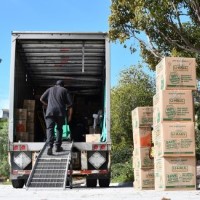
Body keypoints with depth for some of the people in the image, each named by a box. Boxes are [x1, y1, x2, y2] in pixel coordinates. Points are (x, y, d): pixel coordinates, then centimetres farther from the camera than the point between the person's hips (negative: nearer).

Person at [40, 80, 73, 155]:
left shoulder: (50, 89, 20)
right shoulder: (65, 90, 14)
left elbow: (41, 99, 18)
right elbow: (70, 104, 6)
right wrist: (70, 115, 10)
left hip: (50, 111, 0)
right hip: (60, 112, 0)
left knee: (50, 128, -5)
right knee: (59, 128, 15)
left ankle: (50, 146, -24)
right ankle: (58, 147, 15)